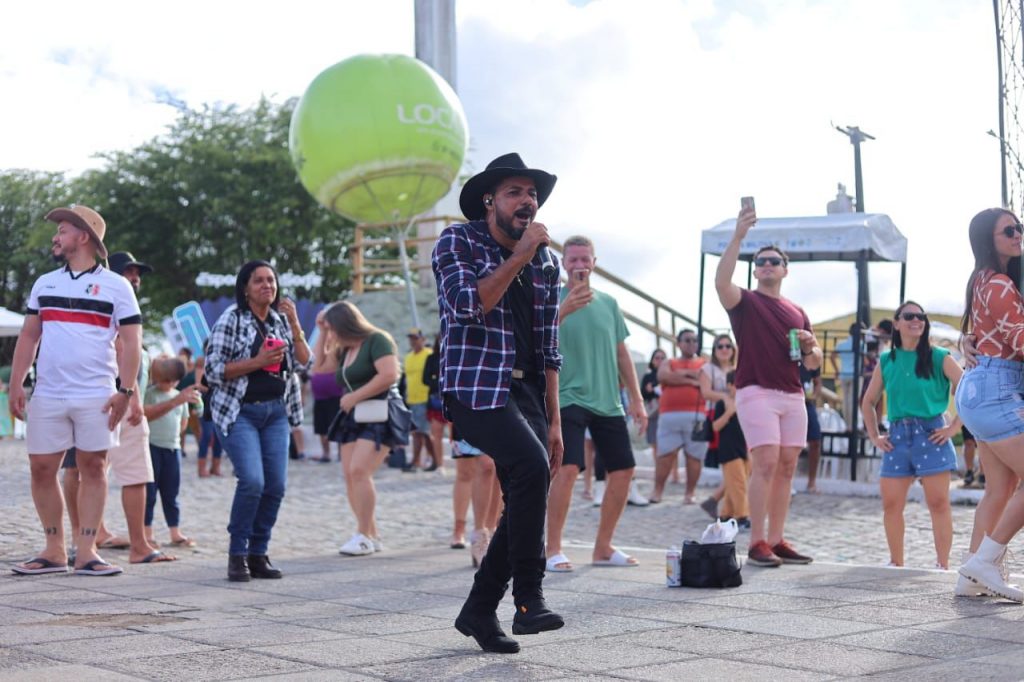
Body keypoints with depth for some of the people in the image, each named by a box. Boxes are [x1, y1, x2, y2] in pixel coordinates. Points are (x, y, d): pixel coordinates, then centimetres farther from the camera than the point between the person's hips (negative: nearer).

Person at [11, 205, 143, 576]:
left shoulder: (115, 285, 2)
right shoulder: (44, 284, 14)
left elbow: (131, 341, -2)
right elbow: (28, 337, 15)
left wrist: (126, 391, -12)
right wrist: (16, 384, 6)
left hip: (96, 395, -4)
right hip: (47, 394, 4)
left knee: (93, 468, -1)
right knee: (41, 469, 2)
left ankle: (86, 552, 2)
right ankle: (54, 550, 11)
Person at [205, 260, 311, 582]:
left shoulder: (281, 320, 12)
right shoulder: (231, 319, -5)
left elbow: (304, 363, 5)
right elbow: (213, 370, -10)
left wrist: (294, 323, -5)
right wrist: (257, 362, -17)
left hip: (275, 412, 6)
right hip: (239, 411, -5)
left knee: (276, 486, -1)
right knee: (252, 481, -20)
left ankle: (258, 554, 12)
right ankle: (236, 555, -5)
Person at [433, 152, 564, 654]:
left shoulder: (545, 263, 14)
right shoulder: (457, 242, -1)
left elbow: (548, 348, 16)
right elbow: (469, 303, -20)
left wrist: (554, 420, 12)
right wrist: (519, 255, -15)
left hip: (527, 392, 7)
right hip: (475, 388, -6)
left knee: (525, 503, 1)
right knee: (531, 464, -29)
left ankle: (478, 611, 17)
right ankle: (528, 599, -22)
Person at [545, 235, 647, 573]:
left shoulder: (608, 303, 11)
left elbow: (621, 353, 16)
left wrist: (636, 399, 13)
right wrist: (562, 312, -34)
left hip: (608, 402, 6)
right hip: (569, 398, -6)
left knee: (623, 470, 6)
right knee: (567, 469, -20)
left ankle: (603, 547, 19)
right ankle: (553, 550, -13)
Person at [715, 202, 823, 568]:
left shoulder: (797, 312, 20)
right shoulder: (745, 302, 5)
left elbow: (814, 362, 22)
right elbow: (721, 281, -19)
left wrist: (809, 347, -2)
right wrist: (738, 236, -27)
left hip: (793, 395, 6)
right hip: (756, 391, -6)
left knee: (786, 468, 3)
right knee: (765, 463, -14)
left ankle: (776, 541, 8)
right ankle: (757, 543, -13)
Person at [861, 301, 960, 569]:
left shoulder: (939, 358, 0)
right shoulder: (886, 361, 11)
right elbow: (868, 402, 21)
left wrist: (955, 426, -9)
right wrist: (874, 435, 12)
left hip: (931, 434, -4)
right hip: (897, 435, 4)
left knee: (938, 502, -4)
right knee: (890, 503, 2)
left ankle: (943, 564, 2)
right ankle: (896, 564, 12)